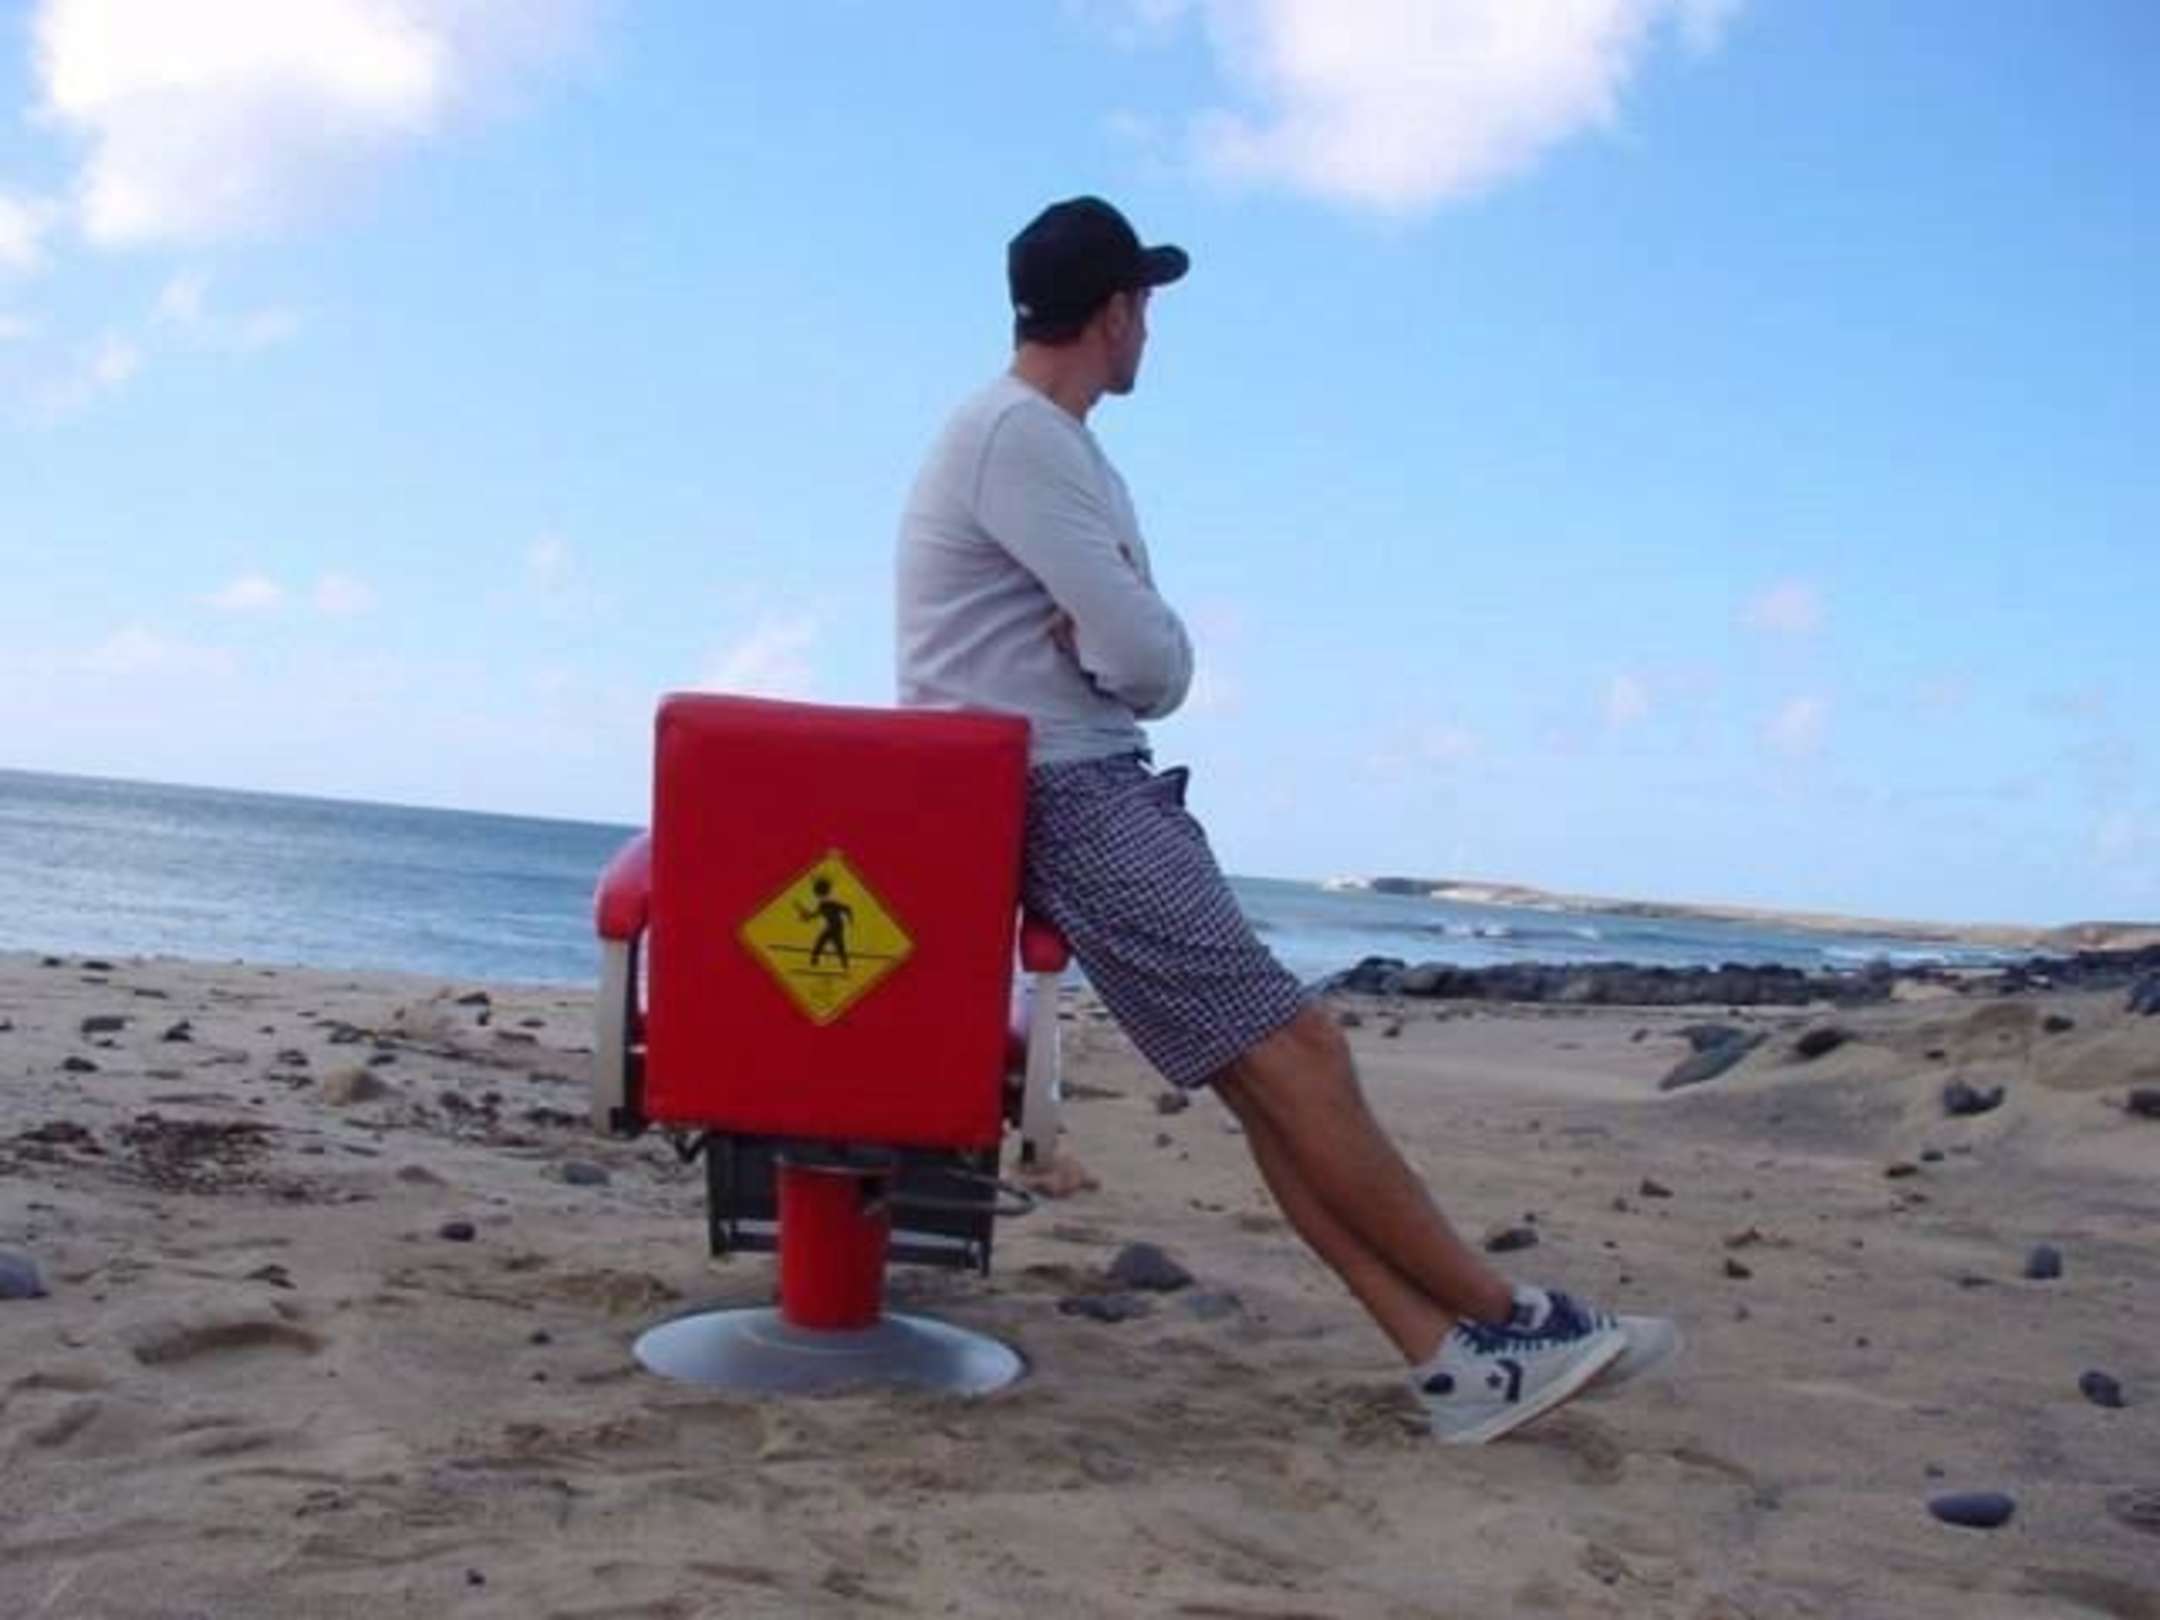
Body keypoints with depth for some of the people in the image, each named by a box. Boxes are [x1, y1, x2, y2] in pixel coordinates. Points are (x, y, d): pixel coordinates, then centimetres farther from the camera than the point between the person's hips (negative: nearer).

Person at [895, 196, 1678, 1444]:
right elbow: (1149, 660, -18)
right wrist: (1124, 650, 4)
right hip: (1062, 798, -10)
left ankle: (1451, 1348, -3)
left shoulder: (1059, 450, 20)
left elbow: (1160, 662, 14)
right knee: (1291, 1050, -12)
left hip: (1101, 792, 10)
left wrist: (1121, 642, -8)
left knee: (1270, 1065, 0)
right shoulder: (1017, 435, -12)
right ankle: (1502, 1324, -5)